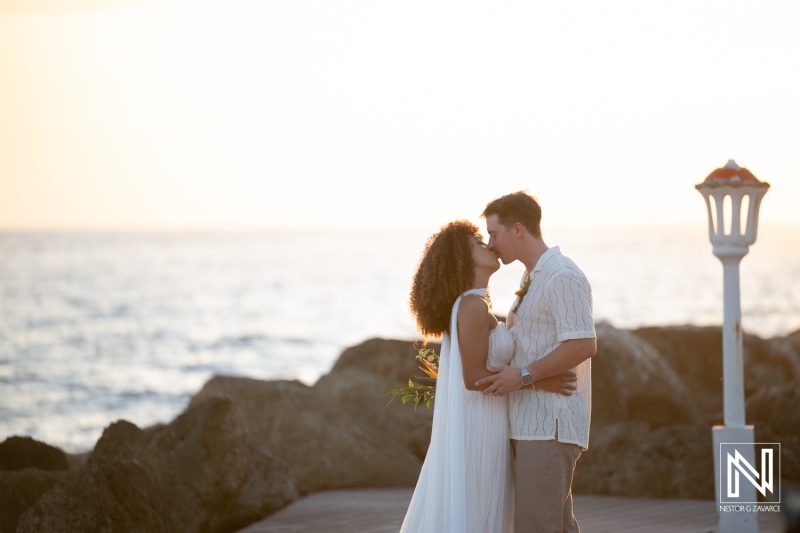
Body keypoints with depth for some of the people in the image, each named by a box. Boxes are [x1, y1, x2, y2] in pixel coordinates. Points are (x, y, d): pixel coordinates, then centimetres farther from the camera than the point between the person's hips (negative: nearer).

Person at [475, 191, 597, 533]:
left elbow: (583, 345, -21)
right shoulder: (532, 278, 19)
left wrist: (523, 375, -20)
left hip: (549, 426, -10)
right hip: (530, 424, 10)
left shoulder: (562, 276, -12)